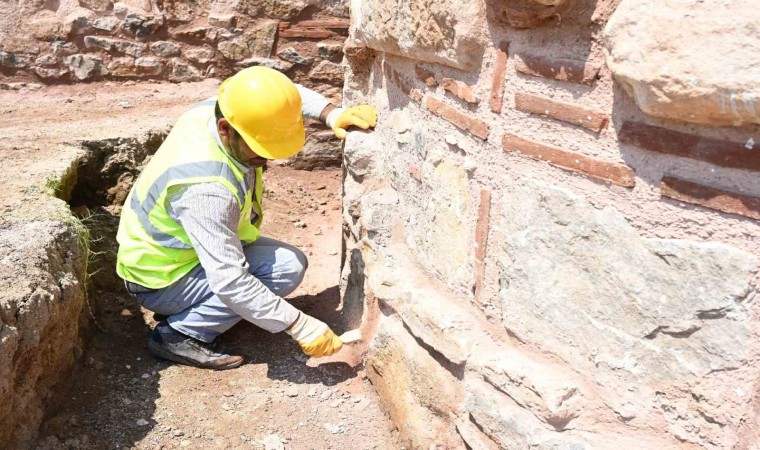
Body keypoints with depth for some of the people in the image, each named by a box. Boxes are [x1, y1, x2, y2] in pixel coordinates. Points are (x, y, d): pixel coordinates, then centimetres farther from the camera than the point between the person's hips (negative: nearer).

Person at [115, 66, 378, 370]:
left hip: (168, 246, 9)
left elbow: (285, 96, 4)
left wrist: (333, 114, -12)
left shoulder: (223, 108, -14)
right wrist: (301, 327, -32)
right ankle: (179, 335, -10)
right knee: (287, 267, -20)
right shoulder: (206, 188, -38)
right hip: (161, 282, -9)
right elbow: (230, 282, -36)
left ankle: (186, 312, 10)